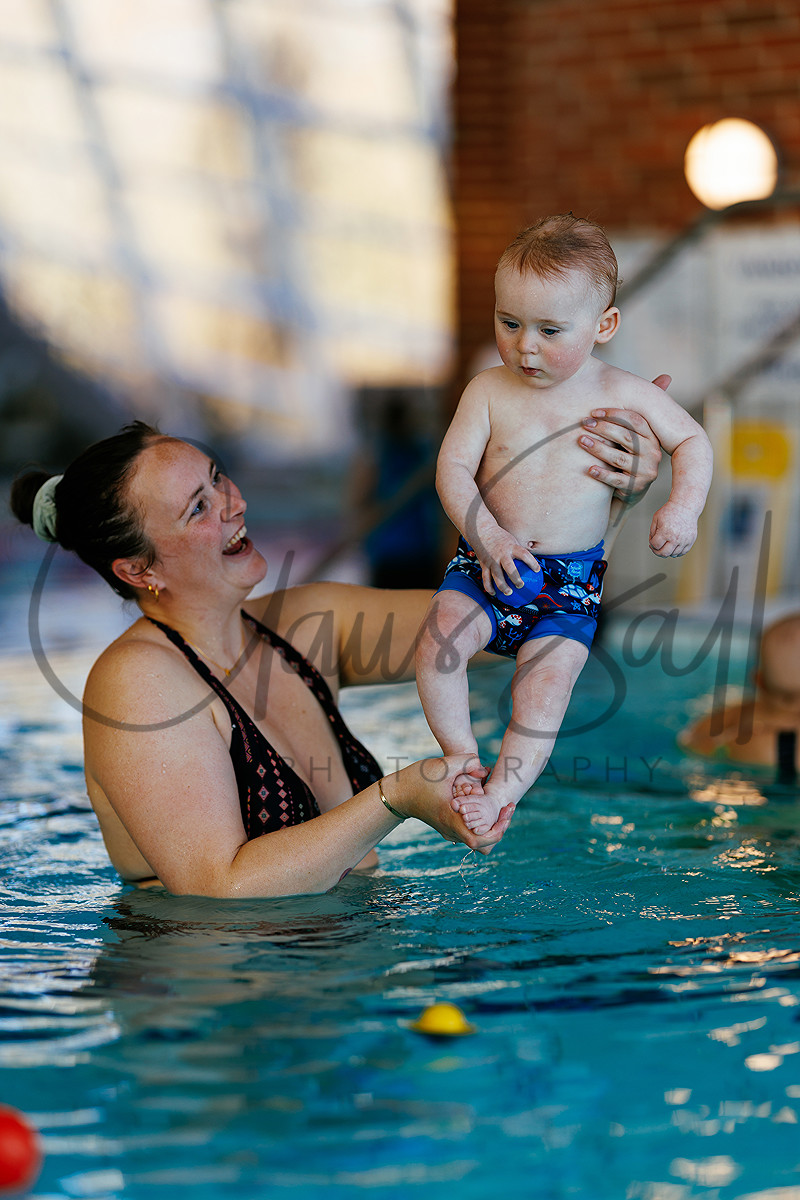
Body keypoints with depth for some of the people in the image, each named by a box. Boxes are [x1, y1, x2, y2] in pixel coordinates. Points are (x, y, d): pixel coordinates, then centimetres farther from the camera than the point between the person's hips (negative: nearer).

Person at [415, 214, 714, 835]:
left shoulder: (623, 394, -3)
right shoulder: (489, 391, -3)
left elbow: (693, 441, 6)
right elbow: (453, 467, -7)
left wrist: (684, 506, -12)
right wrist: (488, 537, -22)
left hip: (572, 579, -1)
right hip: (488, 563, 1)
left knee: (546, 682, -20)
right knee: (439, 636, -23)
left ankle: (503, 790, -16)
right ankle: (462, 756, -12)